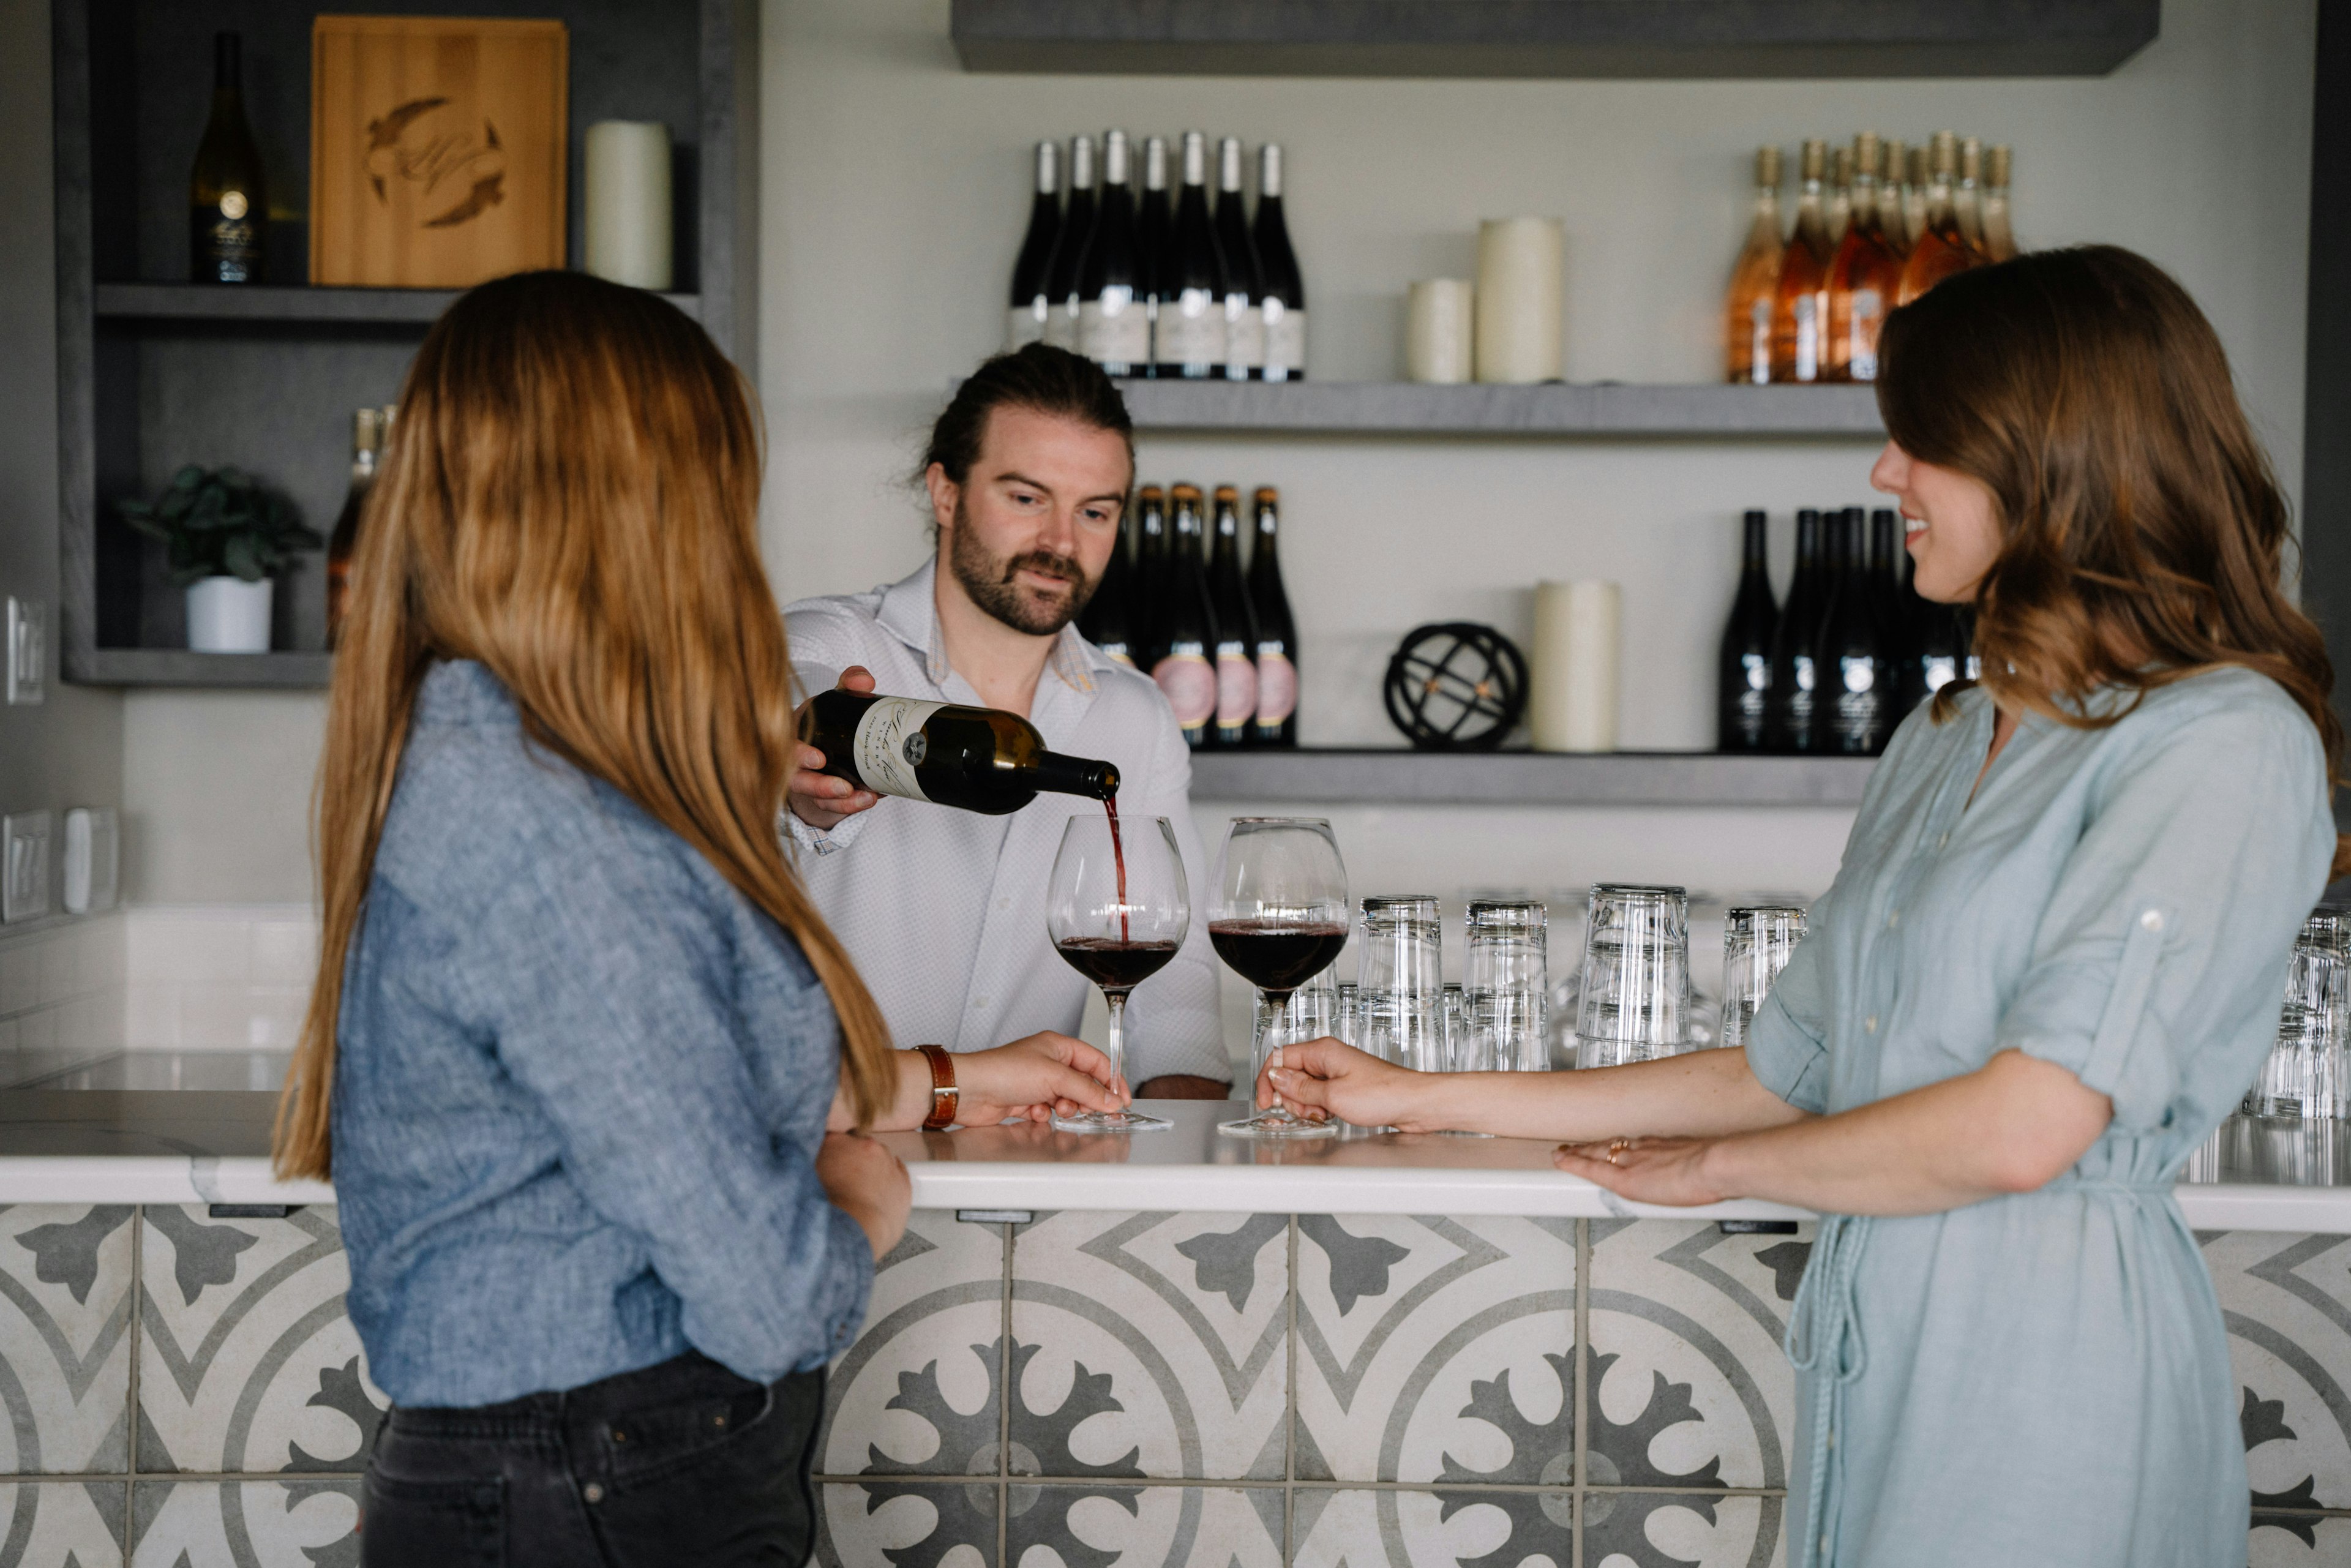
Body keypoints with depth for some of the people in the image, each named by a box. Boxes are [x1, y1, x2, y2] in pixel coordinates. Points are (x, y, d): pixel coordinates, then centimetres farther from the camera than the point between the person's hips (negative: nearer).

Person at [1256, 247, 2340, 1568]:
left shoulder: (2225, 743, -11)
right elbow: (1792, 1069, 14)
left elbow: (2023, 1128, -19)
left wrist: (1713, 1165, -3)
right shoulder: (1944, 742, 14)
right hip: (1872, 1343, 7)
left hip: (2050, 1361, -7)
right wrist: (1428, 1102, 15)